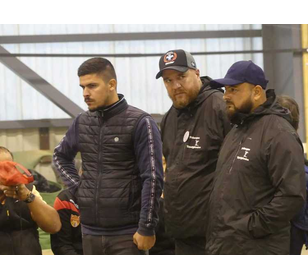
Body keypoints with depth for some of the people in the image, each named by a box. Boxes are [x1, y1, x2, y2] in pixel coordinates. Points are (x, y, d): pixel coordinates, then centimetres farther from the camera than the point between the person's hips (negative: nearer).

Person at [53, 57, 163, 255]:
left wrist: (146, 228, -14)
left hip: (127, 235, -6)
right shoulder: (82, 122, 9)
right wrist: (77, 186, 9)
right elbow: (61, 156, 27)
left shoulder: (140, 123, -8)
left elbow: (153, 178, -11)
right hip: (90, 232, 6)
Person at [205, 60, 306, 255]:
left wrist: (252, 226, -18)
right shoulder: (238, 130, 17)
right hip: (223, 248, 10)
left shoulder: (278, 133, -14)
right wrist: (214, 232, 16)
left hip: (256, 253, -10)